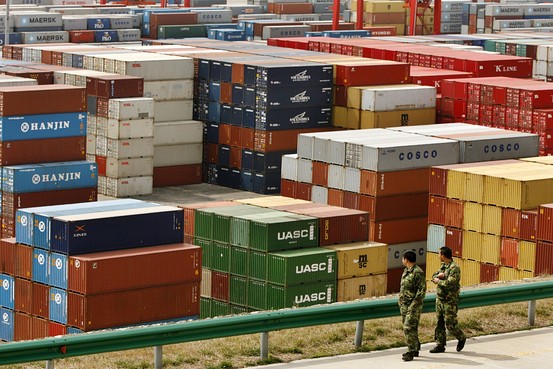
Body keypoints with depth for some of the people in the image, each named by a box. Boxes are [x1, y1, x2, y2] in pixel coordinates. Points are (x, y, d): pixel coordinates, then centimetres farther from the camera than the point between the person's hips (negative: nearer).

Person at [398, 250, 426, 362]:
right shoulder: (406, 271, 13)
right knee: (407, 328, 14)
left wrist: (414, 304, -22)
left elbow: (422, 290, -19)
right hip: (404, 305, 10)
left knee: (409, 328, -13)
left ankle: (411, 351, -11)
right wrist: (400, 299, 17)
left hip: (414, 306, -10)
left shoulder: (418, 272, -16)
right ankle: (415, 349, 24)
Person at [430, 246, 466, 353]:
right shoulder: (443, 265, 12)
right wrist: (438, 275, -8)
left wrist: (438, 281, -14)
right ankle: (440, 345, 13)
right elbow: (434, 276, 14)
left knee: (450, 324, -4)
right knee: (440, 323, 8)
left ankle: (461, 338, 20)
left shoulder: (454, 268, -17)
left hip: (450, 301, -9)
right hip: (440, 299, 9)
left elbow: (450, 283, -27)